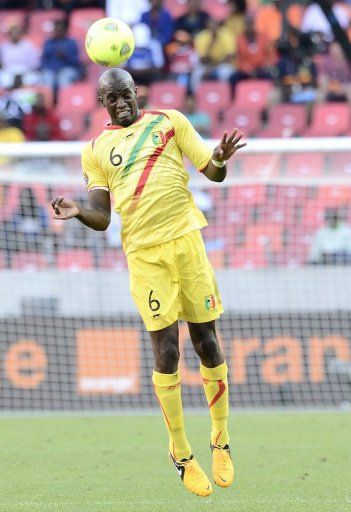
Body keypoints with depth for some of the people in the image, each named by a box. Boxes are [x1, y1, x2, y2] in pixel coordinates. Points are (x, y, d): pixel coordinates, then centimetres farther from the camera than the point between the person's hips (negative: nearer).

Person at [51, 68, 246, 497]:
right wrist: (77, 212, -13)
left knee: (206, 344, 2)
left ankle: (221, 444, 16)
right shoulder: (95, 151, 13)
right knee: (166, 352, -6)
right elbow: (101, 218, 9)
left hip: (185, 240, 0)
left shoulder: (170, 122, 11)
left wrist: (220, 160, -14)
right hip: (143, 254, 0)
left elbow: (213, 173, 10)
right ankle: (181, 454, 5)